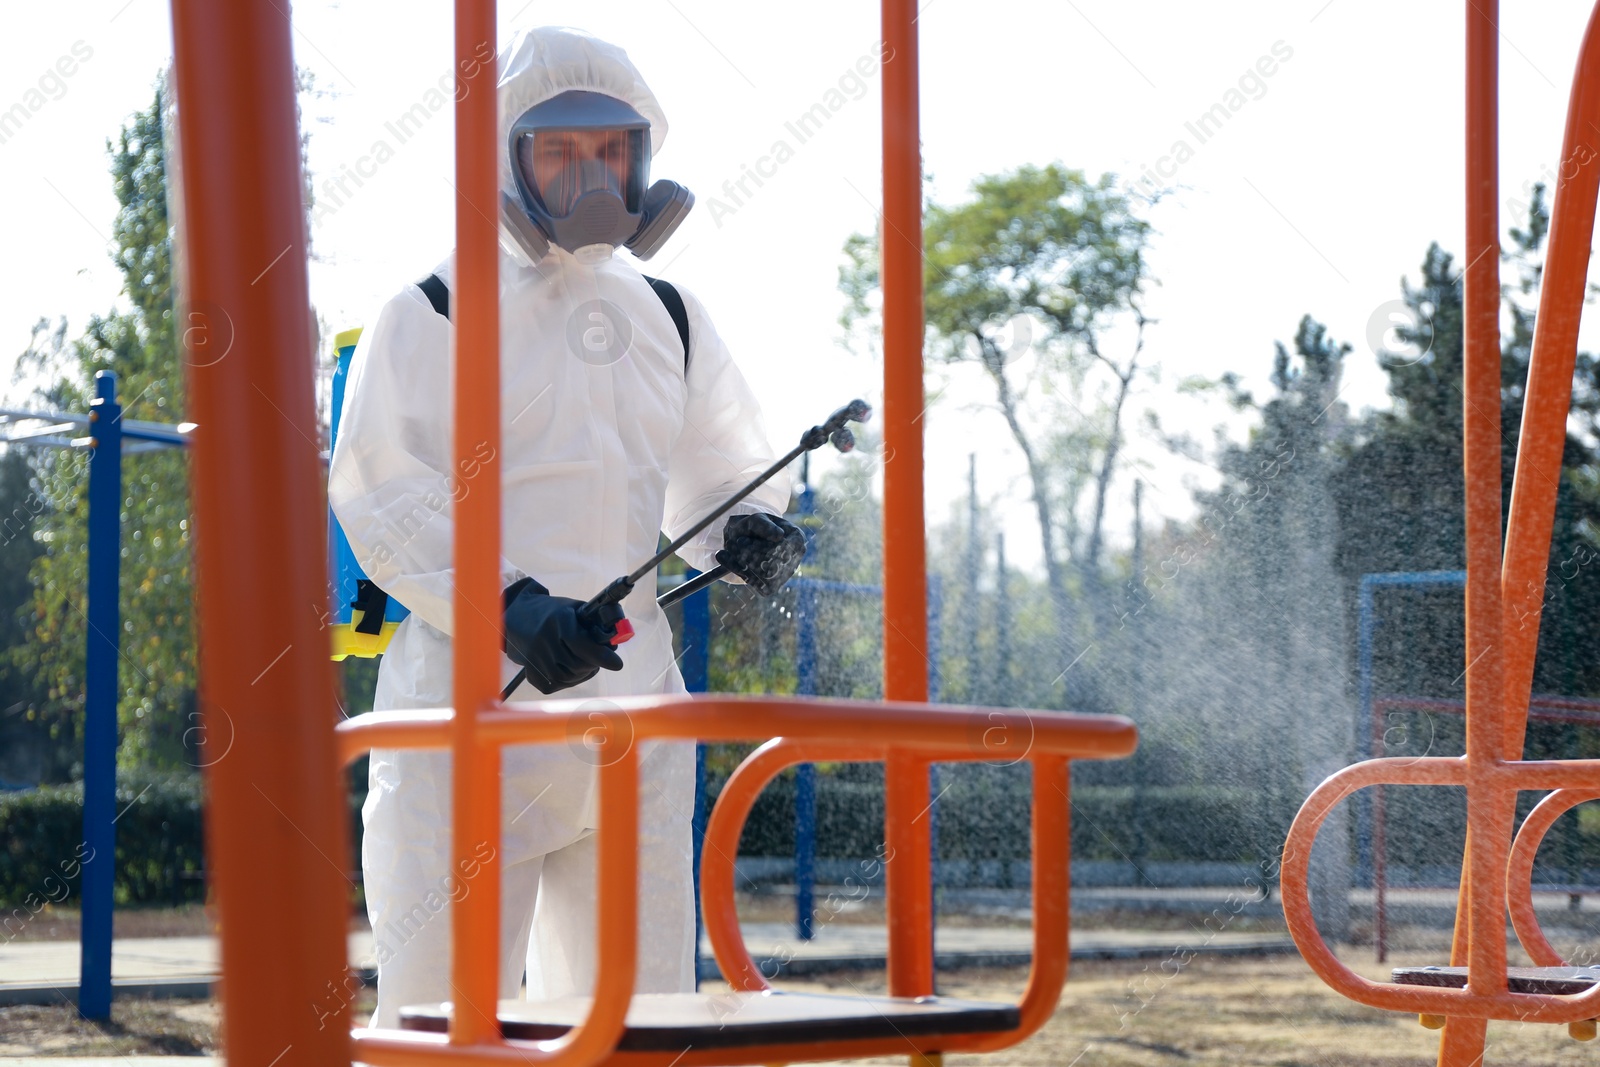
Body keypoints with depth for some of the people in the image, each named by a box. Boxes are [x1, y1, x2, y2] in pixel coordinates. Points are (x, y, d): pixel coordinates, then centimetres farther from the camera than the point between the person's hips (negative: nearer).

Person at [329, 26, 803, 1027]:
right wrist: (507, 607, -22)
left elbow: (723, 467, 26)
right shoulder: (436, 313, -1)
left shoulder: (670, 317, 16)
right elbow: (379, 502, -8)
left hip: (631, 697, 5)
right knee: (443, 1004, -8)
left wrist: (751, 530, 2)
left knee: (638, 1000, 7)